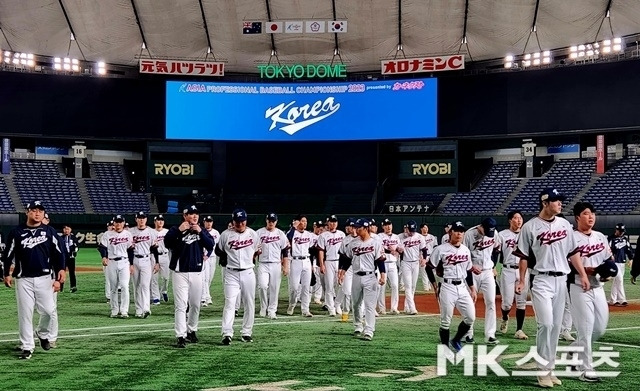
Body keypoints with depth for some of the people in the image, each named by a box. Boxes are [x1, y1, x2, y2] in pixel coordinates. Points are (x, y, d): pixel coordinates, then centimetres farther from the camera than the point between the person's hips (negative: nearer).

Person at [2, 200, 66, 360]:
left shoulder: (50, 232, 4)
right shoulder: (16, 232, 3)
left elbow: (59, 254, 4)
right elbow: (8, 254, 9)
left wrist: (58, 278, 0)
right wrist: (7, 274, 4)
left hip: (44, 278, 0)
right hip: (23, 279, 0)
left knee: (48, 310, -4)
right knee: (25, 314, 1)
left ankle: (43, 334, 25)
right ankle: (26, 347, 10)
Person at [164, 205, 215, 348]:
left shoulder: (202, 231, 9)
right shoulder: (175, 230, 0)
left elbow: (210, 246, -6)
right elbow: (167, 242, -18)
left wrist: (200, 232, -14)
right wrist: (179, 230, -24)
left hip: (196, 273, 4)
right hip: (180, 273, -4)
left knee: (195, 305, 13)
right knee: (181, 305, -8)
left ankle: (191, 330, 30)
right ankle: (181, 337, -9)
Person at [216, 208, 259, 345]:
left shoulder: (253, 234, 2)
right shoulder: (225, 235, -5)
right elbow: (219, 251, 8)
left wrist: (249, 260, 8)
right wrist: (229, 260, 4)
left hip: (248, 273, 3)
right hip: (231, 273, -3)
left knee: (250, 304, 7)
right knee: (229, 303, -11)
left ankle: (246, 333, 18)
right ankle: (227, 334, -14)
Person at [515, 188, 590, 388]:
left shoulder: (565, 225, 9)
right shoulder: (530, 227, -6)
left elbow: (573, 252, 13)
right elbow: (524, 256, -2)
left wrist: (583, 275, 7)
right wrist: (522, 281, -6)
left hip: (561, 280, 5)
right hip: (541, 280, -5)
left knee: (556, 326, 8)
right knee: (546, 324, -13)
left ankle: (550, 368, 17)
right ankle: (543, 371, -3)